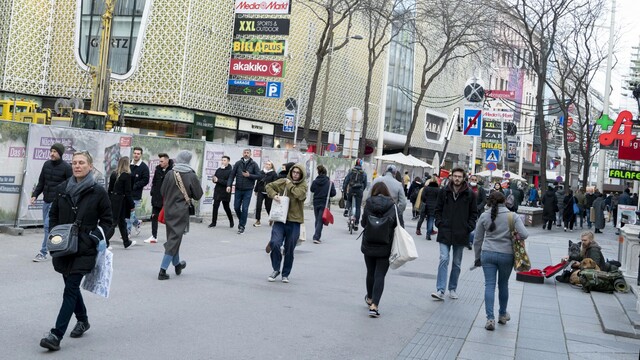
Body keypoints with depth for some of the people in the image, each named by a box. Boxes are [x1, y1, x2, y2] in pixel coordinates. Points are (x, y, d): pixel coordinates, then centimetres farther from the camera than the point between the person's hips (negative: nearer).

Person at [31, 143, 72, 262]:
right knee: (47, 226, 10)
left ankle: (43, 253, -6)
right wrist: (34, 195, 5)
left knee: (48, 225, -12)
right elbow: (41, 182, 15)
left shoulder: (66, 167, -9)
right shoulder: (47, 164, 8)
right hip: (46, 201, 7)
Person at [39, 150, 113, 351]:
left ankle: (56, 335, -11)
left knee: (70, 289, -9)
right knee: (71, 286, 17)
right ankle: (82, 321, 39)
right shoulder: (61, 189, 6)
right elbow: (53, 215, 17)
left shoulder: (98, 192, -5)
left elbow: (107, 220, 2)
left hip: (85, 249, -5)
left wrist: (96, 236, -11)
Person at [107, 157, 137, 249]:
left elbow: (109, 189, 9)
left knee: (122, 221, 17)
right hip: (122, 200, -7)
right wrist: (132, 205, -7)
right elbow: (128, 192, -13)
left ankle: (127, 242, 27)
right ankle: (105, 241, -7)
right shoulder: (127, 175, -13)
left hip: (113, 200, 7)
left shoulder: (113, 174, 5)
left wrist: (109, 201, 17)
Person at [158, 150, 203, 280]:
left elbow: (162, 192, 2)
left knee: (172, 237, 19)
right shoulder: (192, 176, -12)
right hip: (182, 211, -4)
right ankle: (162, 270, -6)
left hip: (169, 210, 4)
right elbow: (198, 195, -6)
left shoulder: (170, 174, -6)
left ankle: (177, 264, 36)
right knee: (174, 239, 0)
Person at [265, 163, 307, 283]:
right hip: (280, 219, 1)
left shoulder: (303, 185, 1)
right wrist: (273, 195, -9)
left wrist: (290, 185, -6)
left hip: (294, 221, -1)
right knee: (275, 243, -16)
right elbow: (269, 186, 9)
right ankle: (276, 270, 6)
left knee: (289, 249, 7)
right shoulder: (283, 181, 7)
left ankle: (285, 274, 26)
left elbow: (299, 194, -18)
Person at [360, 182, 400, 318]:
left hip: (368, 245, 1)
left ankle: (370, 298, 39)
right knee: (380, 275, 1)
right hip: (385, 247, -1)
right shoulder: (392, 206, -7)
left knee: (370, 273, 18)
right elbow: (397, 225, -7)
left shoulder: (369, 204, -7)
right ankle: (374, 305, -8)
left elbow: (363, 223, -4)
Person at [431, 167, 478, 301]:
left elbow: (474, 213, 7)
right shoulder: (444, 192, 2)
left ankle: (453, 289, 23)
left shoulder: (469, 194, 0)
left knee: (457, 263, 11)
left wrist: (469, 227, -3)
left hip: (461, 234, 1)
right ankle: (440, 290, -12)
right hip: (445, 232, -1)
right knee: (444, 260, -10)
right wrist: (439, 223, -2)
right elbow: (438, 210, 10)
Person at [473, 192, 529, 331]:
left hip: (488, 254, 0)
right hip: (506, 255, 0)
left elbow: (478, 240, 6)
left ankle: (490, 318, -5)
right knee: (503, 284, 16)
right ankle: (503, 315, 33)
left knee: (489, 285, 2)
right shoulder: (513, 216, -4)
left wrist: (477, 257, 17)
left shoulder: (484, 216, 0)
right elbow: (524, 234, -13)